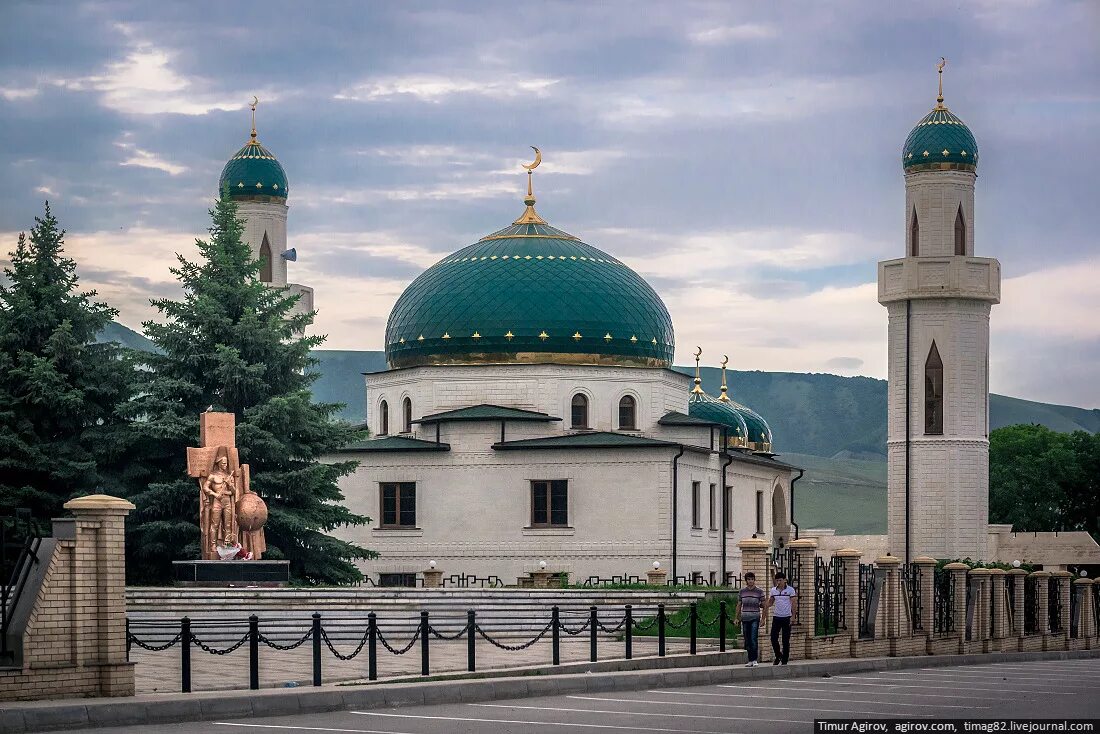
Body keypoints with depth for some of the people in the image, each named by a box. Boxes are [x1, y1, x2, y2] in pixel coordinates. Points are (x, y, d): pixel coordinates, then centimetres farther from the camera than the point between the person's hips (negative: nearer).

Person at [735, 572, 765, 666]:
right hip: (745, 618, 3)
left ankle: (755, 660, -8)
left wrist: (759, 604, -14)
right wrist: (736, 618, 10)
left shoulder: (759, 591, 1)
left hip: (755, 618, -3)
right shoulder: (742, 591, 9)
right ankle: (750, 660, 11)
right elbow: (739, 605, 13)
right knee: (747, 641, 5)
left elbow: (763, 604, 6)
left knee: (753, 639, -12)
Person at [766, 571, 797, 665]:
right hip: (776, 617, 3)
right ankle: (778, 656, 18)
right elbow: (770, 603, 13)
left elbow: (794, 604, -6)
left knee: (786, 641, 0)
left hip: (787, 618, -3)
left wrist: (793, 616, -13)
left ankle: (784, 660, 8)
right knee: (773, 638, -2)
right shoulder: (773, 590, 7)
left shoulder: (790, 590, -4)